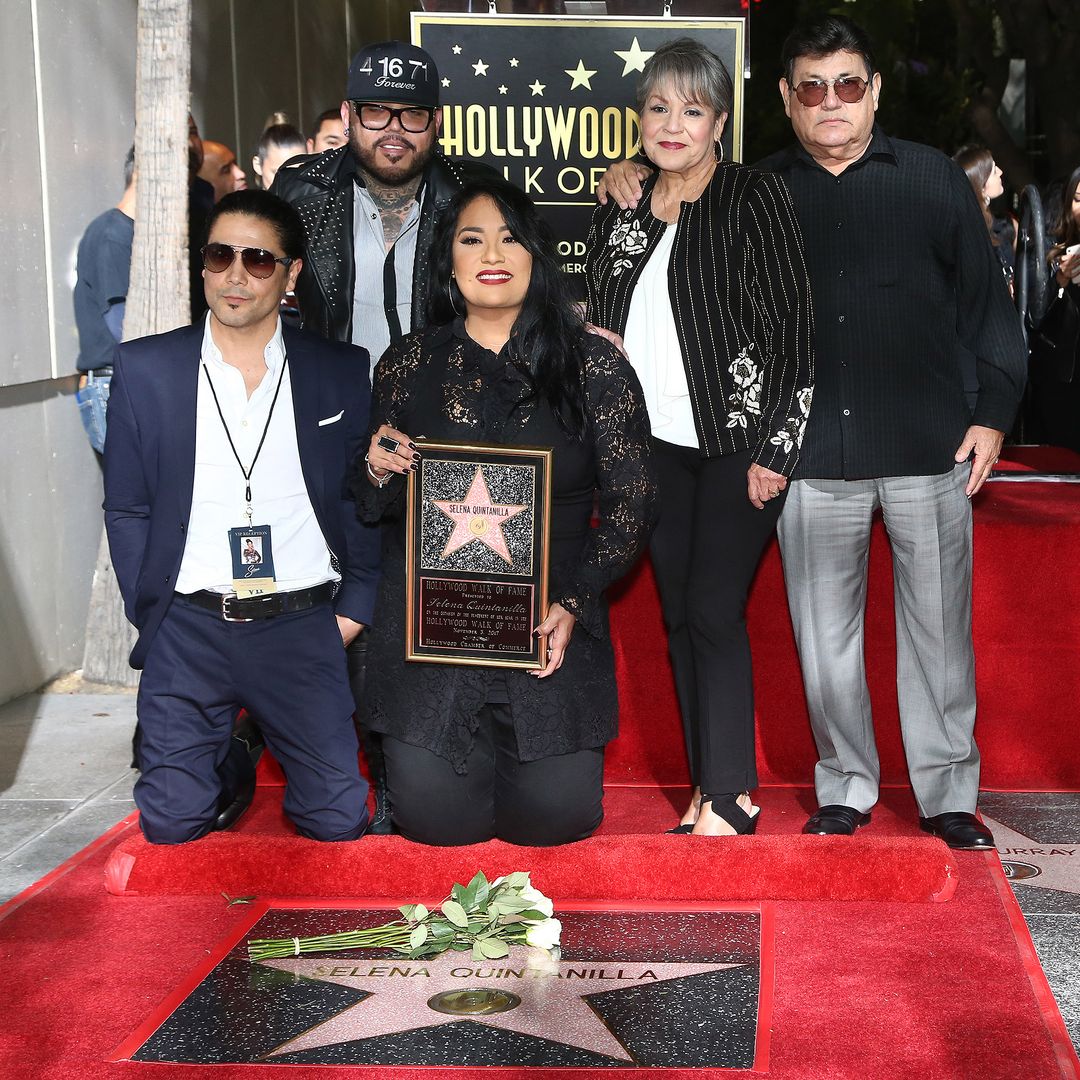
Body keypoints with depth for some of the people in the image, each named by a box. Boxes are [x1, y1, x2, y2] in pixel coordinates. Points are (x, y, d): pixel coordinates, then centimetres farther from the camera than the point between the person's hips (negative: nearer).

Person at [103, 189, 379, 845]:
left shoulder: (342, 373, 4)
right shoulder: (145, 369, 3)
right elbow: (126, 509, 6)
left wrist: (354, 608, -1)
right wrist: (150, 615, -1)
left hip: (303, 628, 0)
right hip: (188, 630, 0)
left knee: (338, 821, -1)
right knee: (171, 822, -2)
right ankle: (231, 765, 30)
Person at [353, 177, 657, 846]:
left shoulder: (593, 365, -1)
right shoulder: (408, 364, 4)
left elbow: (633, 501, -1)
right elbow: (376, 510, 12)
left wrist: (573, 605, -13)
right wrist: (378, 474, -12)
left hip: (553, 628, -1)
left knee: (553, 816, -5)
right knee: (439, 820, -3)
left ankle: (520, 752, 29)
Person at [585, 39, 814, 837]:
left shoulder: (756, 198, -6)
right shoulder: (619, 216, 10)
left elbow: (794, 327, -9)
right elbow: (599, 331, 16)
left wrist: (773, 451, -13)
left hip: (739, 442, -6)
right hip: (657, 446, 6)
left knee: (714, 613, -9)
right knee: (679, 616, 7)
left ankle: (730, 796, 1)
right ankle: (711, 784, 16)